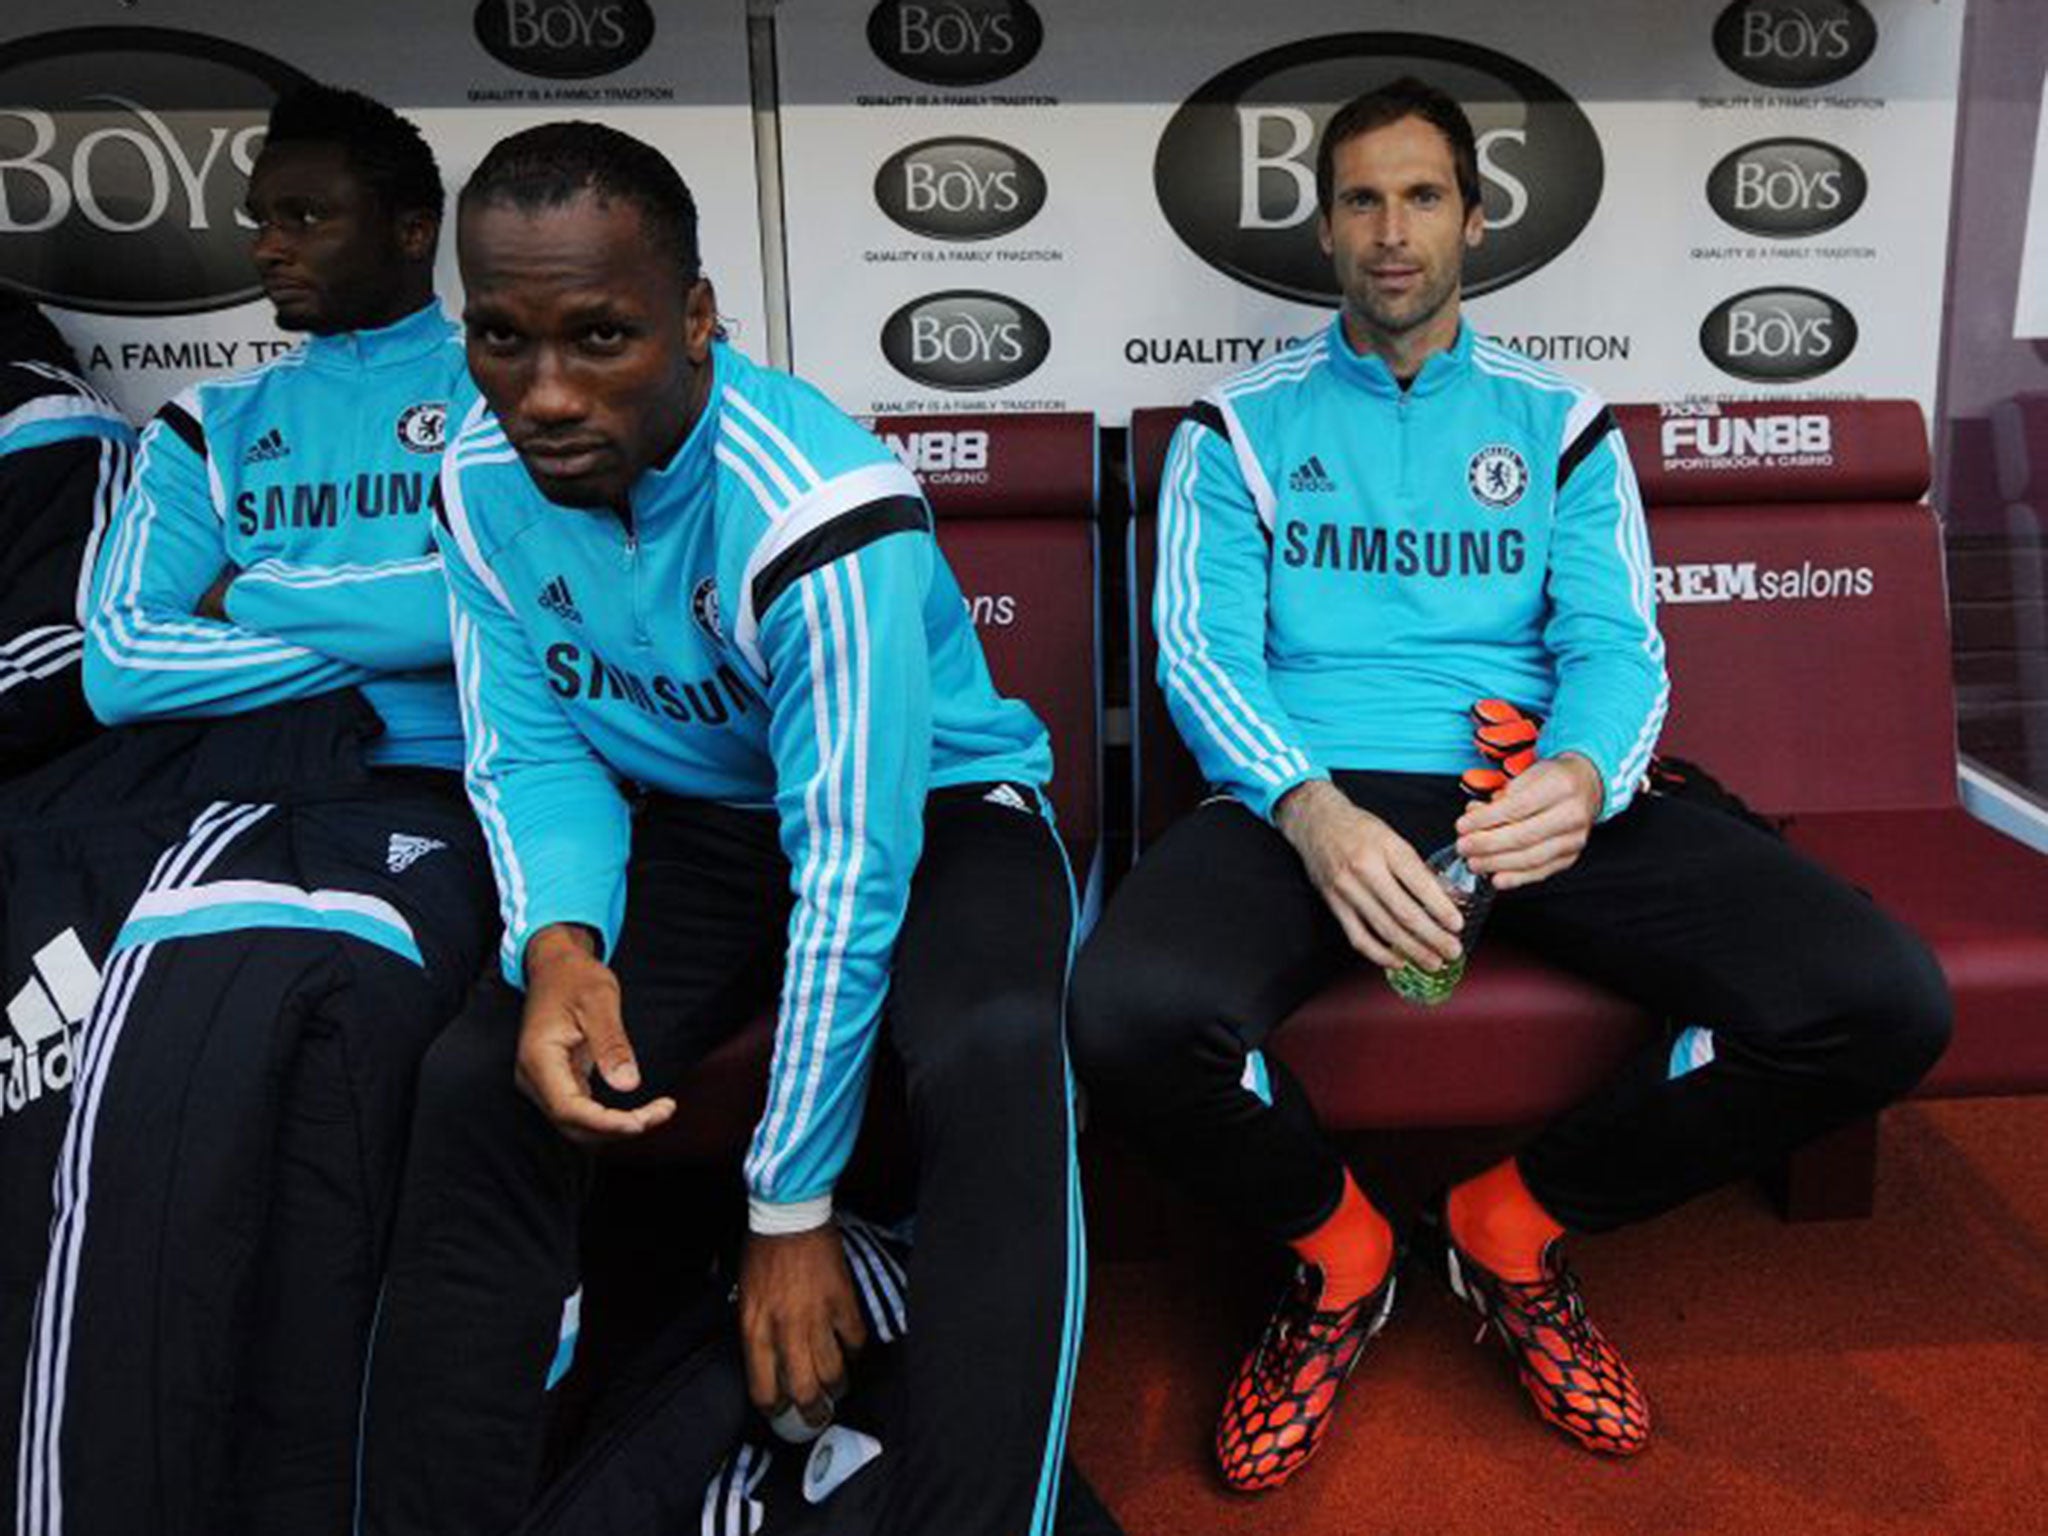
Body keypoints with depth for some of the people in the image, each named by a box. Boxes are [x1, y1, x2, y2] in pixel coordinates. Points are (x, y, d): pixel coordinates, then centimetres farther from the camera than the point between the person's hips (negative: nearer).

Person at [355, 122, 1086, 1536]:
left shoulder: (816, 511, -30)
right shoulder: (487, 476, -9)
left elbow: (850, 866, -29)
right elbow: (529, 750, -2)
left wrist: (788, 1215, -23)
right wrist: (558, 942, -27)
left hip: (929, 807, -4)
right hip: (692, 821, 5)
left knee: (995, 1059, -36)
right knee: (480, 1078, -20)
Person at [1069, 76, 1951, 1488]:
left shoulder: (1560, 421, 17)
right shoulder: (1245, 424, 12)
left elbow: (1618, 645, 7)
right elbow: (1200, 648, -1)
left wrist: (1583, 776, -19)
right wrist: (1310, 809, -22)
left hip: (1529, 795, 3)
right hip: (1309, 797, -2)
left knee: (1887, 1004, -20)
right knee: (1132, 1015, -35)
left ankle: (1517, 1224, 6)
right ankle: (1340, 1251, 2)